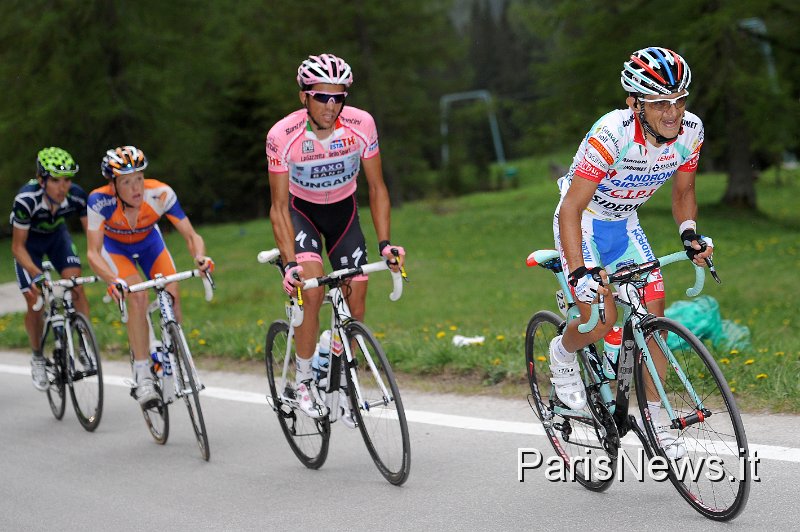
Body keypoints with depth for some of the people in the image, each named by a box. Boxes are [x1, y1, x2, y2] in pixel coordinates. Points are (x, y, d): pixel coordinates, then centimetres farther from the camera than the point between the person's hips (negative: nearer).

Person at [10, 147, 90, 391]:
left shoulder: (76, 195, -31)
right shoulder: (26, 200, -38)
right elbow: (18, 247, -28)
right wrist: (37, 275, -43)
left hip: (57, 235, 2)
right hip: (29, 240, -2)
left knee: (76, 285, -19)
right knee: (35, 302, -7)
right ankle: (37, 358, 15)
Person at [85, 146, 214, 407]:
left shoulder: (161, 194, -32)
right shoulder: (100, 201, -35)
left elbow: (191, 235, -28)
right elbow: (93, 253, -36)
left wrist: (200, 257, -49)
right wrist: (113, 281, -54)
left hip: (149, 242, 2)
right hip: (115, 247, -2)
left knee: (172, 296, -18)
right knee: (138, 297, -27)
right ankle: (143, 377, -22)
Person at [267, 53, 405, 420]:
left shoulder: (361, 125, -24)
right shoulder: (282, 136, -29)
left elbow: (377, 188, -12)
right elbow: (279, 207, -24)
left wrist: (385, 243, -22)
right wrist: (289, 263, -34)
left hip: (343, 211, 3)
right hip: (301, 210, -2)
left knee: (355, 302, -5)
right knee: (312, 290, -25)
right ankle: (303, 381, -8)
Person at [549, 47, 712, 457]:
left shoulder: (690, 131, -17)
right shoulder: (610, 135, -34)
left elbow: (682, 191, 2)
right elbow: (571, 208, -30)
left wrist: (689, 233, -17)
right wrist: (580, 272, -39)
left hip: (625, 224, 6)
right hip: (583, 223, -5)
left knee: (654, 316, -3)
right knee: (601, 319, -20)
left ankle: (653, 419, 10)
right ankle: (563, 354, 15)